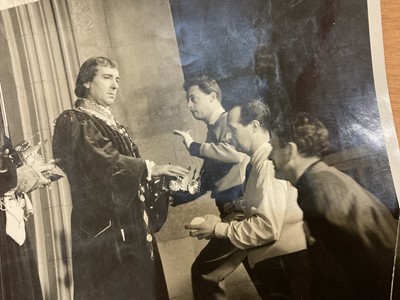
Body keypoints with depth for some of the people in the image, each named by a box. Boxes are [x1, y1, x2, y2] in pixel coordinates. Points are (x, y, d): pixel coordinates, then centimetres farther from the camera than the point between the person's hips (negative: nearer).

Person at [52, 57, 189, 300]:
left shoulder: (111, 123, 19)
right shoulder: (73, 121, -7)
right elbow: (103, 161, -21)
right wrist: (151, 168, -22)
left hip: (129, 224, 8)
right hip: (104, 226, -8)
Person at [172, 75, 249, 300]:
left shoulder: (228, 121, -6)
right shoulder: (213, 131, 19)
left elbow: (236, 153, -29)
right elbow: (204, 182, 26)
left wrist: (194, 146, -18)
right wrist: (173, 197, 20)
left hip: (242, 210, -10)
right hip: (234, 212, 10)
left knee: (204, 271, -7)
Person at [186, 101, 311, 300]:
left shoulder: (270, 162, -17)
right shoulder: (261, 162, 12)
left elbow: (268, 226, -24)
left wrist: (218, 229, -14)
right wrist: (223, 222, 5)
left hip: (286, 263, -9)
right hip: (274, 263, 9)